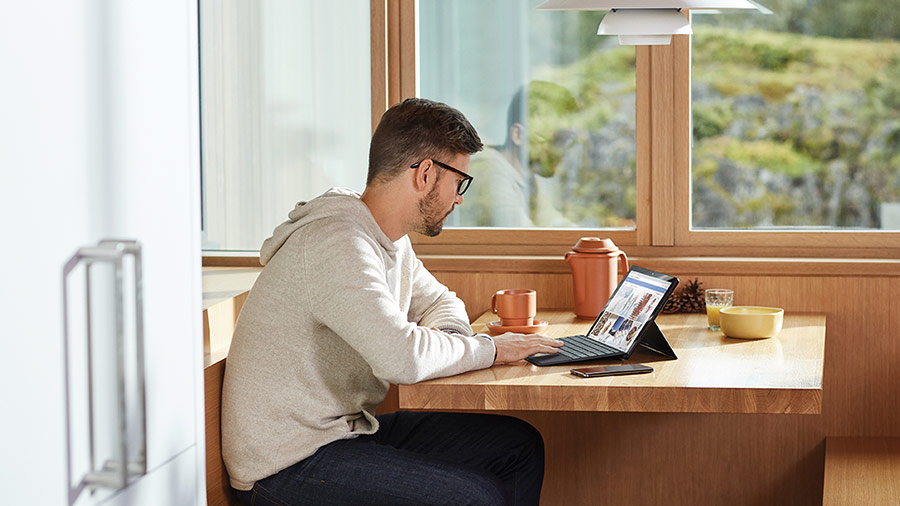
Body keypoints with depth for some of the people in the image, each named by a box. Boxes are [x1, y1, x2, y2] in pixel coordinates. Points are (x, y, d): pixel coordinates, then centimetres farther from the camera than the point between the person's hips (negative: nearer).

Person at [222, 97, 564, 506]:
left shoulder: (390, 240, 9)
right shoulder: (337, 243, -23)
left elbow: (438, 301, 27)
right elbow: (402, 357, -35)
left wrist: (449, 335, 2)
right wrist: (487, 349, -16)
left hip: (347, 432, 10)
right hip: (288, 467, -10)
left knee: (519, 447, 5)